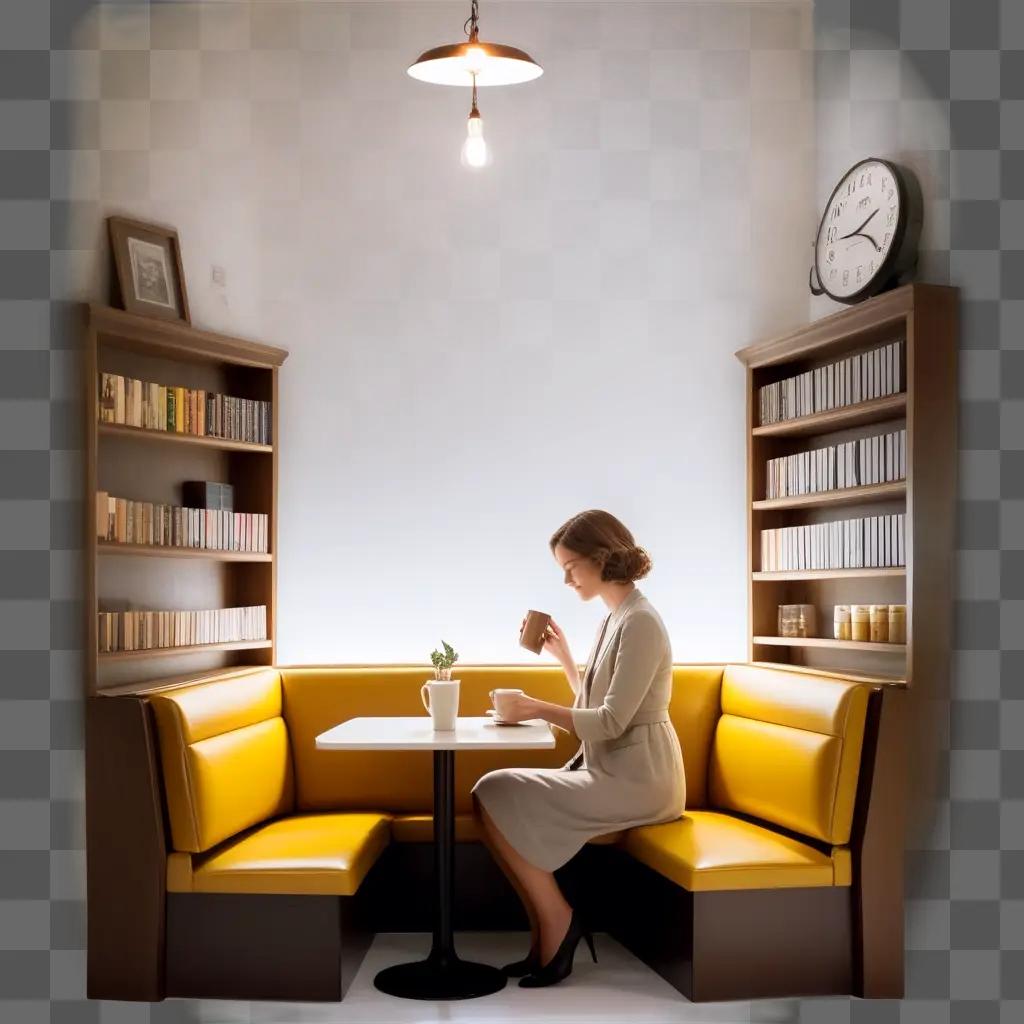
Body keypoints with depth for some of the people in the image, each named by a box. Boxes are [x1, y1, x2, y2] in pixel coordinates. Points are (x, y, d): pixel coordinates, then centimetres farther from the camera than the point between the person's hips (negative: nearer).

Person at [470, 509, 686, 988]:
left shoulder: (640, 623, -16)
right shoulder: (615, 618, 13)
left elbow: (612, 721, -21)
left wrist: (539, 708, -16)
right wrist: (562, 653, 13)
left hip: (636, 780, -10)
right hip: (611, 771, 10)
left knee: (496, 796, -15)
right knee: (500, 797, -2)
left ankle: (556, 921, -3)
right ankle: (549, 935, 1)